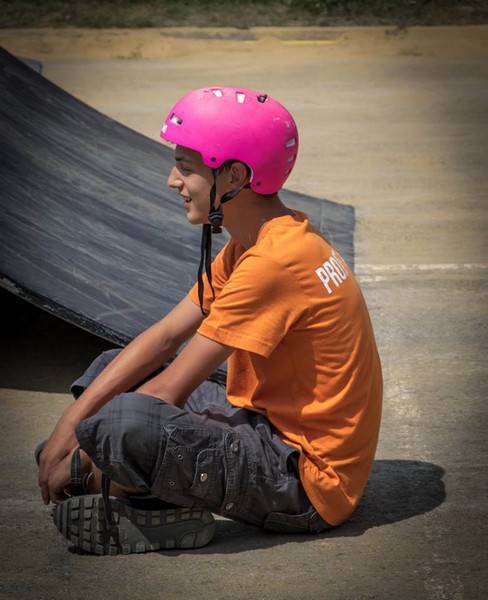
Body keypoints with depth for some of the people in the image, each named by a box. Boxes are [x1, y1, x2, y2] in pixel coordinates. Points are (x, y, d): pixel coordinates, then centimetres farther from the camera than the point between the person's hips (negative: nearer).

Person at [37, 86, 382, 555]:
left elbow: (169, 390, -21)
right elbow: (163, 339, 8)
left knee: (122, 422, -33)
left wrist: (78, 460, -9)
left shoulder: (274, 261, -23)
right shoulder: (252, 243, 9)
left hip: (308, 482, -11)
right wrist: (69, 424, 0)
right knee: (113, 367, 16)